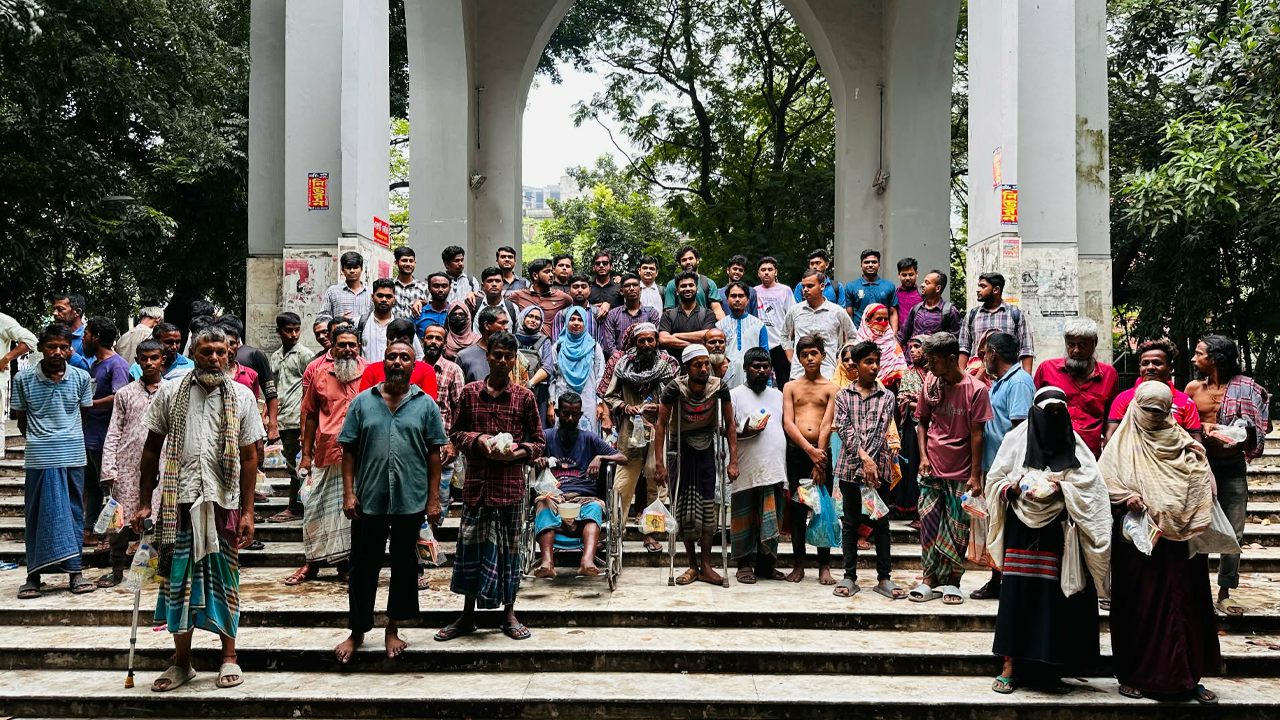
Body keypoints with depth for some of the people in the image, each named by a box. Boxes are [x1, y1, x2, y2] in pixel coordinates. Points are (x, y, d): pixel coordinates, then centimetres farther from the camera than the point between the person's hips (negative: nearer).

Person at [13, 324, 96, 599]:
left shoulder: (81, 378, 1)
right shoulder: (23, 379, -2)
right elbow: (21, 421, 9)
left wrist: (68, 439, 11)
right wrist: (40, 440, 11)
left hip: (73, 456, 1)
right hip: (40, 459, -1)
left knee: (74, 514, 8)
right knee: (39, 516, 3)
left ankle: (75, 571, 16)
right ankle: (34, 576, 11)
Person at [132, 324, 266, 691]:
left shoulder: (241, 396, 4)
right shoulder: (170, 392, 4)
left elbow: (248, 457, 4)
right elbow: (152, 450, 8)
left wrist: (247, 511, -1)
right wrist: (144, 503, 4)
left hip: (223, 501, 0)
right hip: (178, 499, 1)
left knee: (223, 577, 5)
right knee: (178, 578, 4)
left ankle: (229, 657, 18)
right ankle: (181, 663, 16)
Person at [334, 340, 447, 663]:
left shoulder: (426, 405, 3)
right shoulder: (362, 402, 4)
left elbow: (434, 454, 3)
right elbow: (349, 451, 4)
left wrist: (434, 499, -2)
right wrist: (348, 493, -4)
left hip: (411, 500, 0)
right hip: (368, 500, 0)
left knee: (404, 567, 9)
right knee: (363, 567, 7)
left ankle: (393, 630, 23)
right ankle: (357, 632, 19)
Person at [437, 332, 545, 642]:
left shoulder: (524, 397, 2)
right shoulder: (469, 392, 5)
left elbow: (539, 443, 6)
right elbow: (455, 433, 12)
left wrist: (517, 452, -13)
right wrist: (477, 439, -8)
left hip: (510, 484, -1)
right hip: (476, 482, 1)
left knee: (508, 547, 6)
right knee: (470, 545, 6)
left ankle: (509, 615, 18)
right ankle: (467, 616, 18)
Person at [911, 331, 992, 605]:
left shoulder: (976, 390, -9)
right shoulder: (930, 385, 3)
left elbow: (976, 434, -9)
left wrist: (975, 475, -9)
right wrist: (923, 456, 0)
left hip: (961, 472, -3)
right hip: (932, 469, 3)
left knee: (957, 528, 3)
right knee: (929, 525, 4)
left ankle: (952, 581, 14)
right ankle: (930, 579, 13)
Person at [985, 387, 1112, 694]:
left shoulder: (1074, 445, 7)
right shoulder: (1016, 440, 5)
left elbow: (1091, 487, 3)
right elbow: (995, 481, 7)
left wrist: (1064, 487, -12)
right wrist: (1012, 489, -12)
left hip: (1057, 532, 1)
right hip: (1023, 529, -1)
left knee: (1054, 596, 0)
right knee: (1017, 594, -3)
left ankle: (1048, 666, 12)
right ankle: (1010, 666, 3)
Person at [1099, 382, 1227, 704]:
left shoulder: (1184, 445, 12)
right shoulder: (1123, 443, 6)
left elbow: (1203, 485, 5)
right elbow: (1103, 478, -1)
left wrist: (1198, 526, -8)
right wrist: (1125, 497, -18)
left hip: (1180, 539, 2)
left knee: (1183, 603, 3)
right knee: (1138, 604, 1)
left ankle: (1188, 676, 11)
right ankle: (1131, 674, 10)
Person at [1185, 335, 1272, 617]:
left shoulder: (1243, 388, -2)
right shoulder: (1194, 387, 3)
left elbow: (1259, 429, 3)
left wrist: (1245, 430, -17)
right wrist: (1203, 431, -13)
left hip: (1233, 466, -1)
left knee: (1234, 533, 3)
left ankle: (1224, 593, 13)